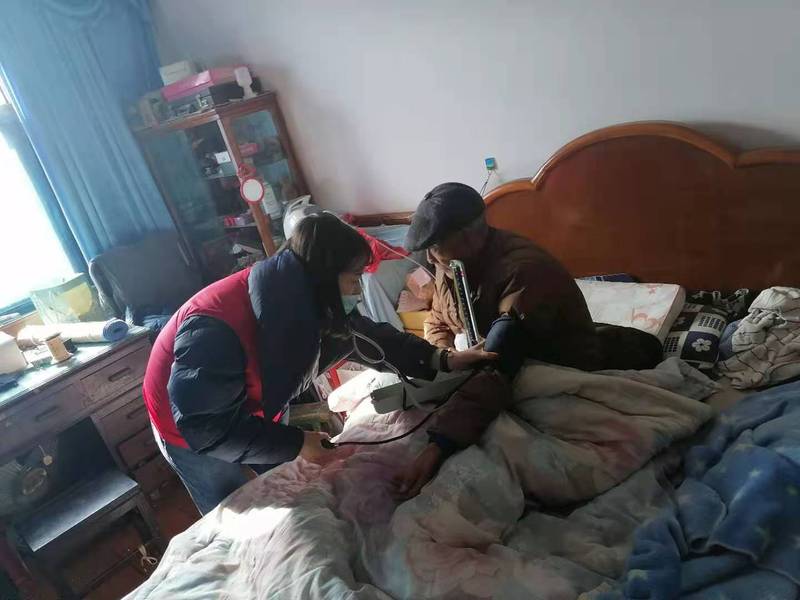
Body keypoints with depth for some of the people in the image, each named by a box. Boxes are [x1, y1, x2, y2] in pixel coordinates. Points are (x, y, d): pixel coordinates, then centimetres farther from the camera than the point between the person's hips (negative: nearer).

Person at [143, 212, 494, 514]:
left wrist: (442, 360, -15)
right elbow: (204, 425, -34)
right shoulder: (218, 328, -41)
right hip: (190, 430, -6)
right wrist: (293, 444, -33)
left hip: (255, 411, 6)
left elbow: (366, 335, -9)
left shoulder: (306, 302, -19)